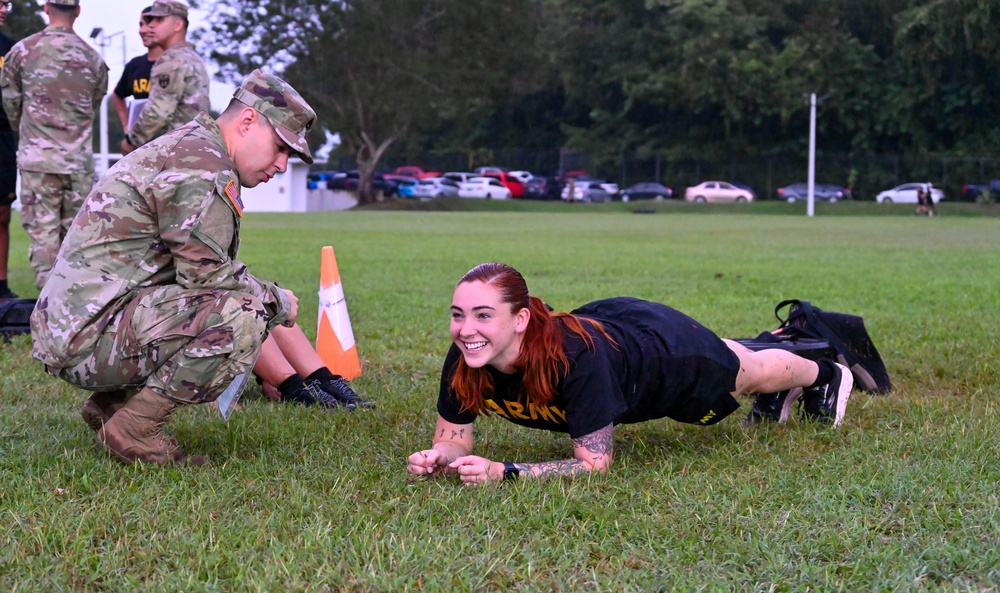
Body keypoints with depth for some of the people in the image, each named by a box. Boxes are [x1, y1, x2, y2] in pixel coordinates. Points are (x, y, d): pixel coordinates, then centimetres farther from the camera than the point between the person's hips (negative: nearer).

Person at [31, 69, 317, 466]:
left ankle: (112, 400, 15)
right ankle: (133, 429, -15)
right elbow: (207, 273, -18)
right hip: (90, 334, -11)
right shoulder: (205, 164, -13)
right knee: (243, 313, -24)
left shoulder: (180, 147, 20)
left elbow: (194, 270, 22)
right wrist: (278, 303, -1)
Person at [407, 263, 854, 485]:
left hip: (663, 345, -5)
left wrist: (503, 473, -49)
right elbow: (454, 441, -20)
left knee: (752, 373, 29)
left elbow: (594, 462, -41)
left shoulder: (573, 355, -48)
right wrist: (437, 458, -43)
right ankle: (781, 394, 71)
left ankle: (825, 375, 63)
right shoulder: (465, 361, -34)